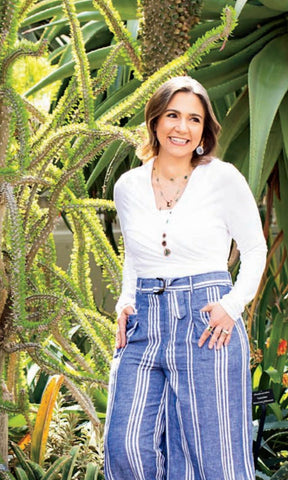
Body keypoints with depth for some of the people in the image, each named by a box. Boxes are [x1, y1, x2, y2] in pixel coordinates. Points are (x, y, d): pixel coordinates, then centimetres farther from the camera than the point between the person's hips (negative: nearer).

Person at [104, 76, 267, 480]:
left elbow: (255, 249, 6)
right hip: (145, 325, 4)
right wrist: (127, 302, 6)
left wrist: (233, 305, -8)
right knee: (126, 447, -5)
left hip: (206, 324, -4)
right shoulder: (128, 186, 8)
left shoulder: (223, 178, -3)